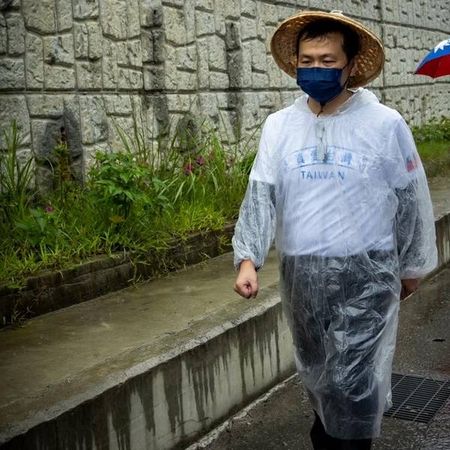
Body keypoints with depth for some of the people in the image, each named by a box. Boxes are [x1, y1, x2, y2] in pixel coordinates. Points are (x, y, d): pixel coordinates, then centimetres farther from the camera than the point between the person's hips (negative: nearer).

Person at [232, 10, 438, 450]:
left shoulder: (385, 124, -7)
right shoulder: (279, 125, 0)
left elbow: (411, 201, 0)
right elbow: (260, 194, -3)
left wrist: (412, 266, 6)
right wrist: (248, 258, -15)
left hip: (366, 274, -3)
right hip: (300, 274, 4)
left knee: (352, 380, -3)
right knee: (317, 372, 18)